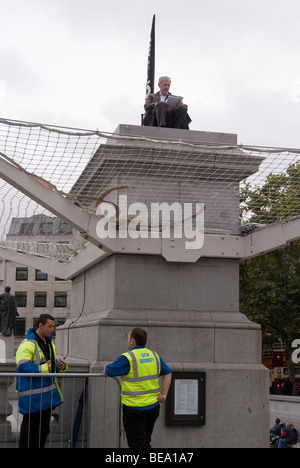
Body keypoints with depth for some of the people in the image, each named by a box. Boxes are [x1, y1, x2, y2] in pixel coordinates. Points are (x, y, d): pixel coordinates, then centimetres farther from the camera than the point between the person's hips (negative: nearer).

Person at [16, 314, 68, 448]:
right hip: (32, 393, -9)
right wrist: (43, 369, -26)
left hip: (46, 391, 9)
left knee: (44, 426, 15)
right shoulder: (28, 344, -15)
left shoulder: (50, 343, 15)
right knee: (30, 425, -1)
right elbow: (22, 365, -24)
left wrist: (60, 366, 5)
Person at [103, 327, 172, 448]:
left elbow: (106, 372, -7)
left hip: (134, 409, -6)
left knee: (137, 445, 2)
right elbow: (168, 373, 13)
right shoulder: (154, 356, 6)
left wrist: (106, 369, 16)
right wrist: (163, 394, 9)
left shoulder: (127, 358, -15)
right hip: (153, 406, 6)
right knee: (145, 442, 21)